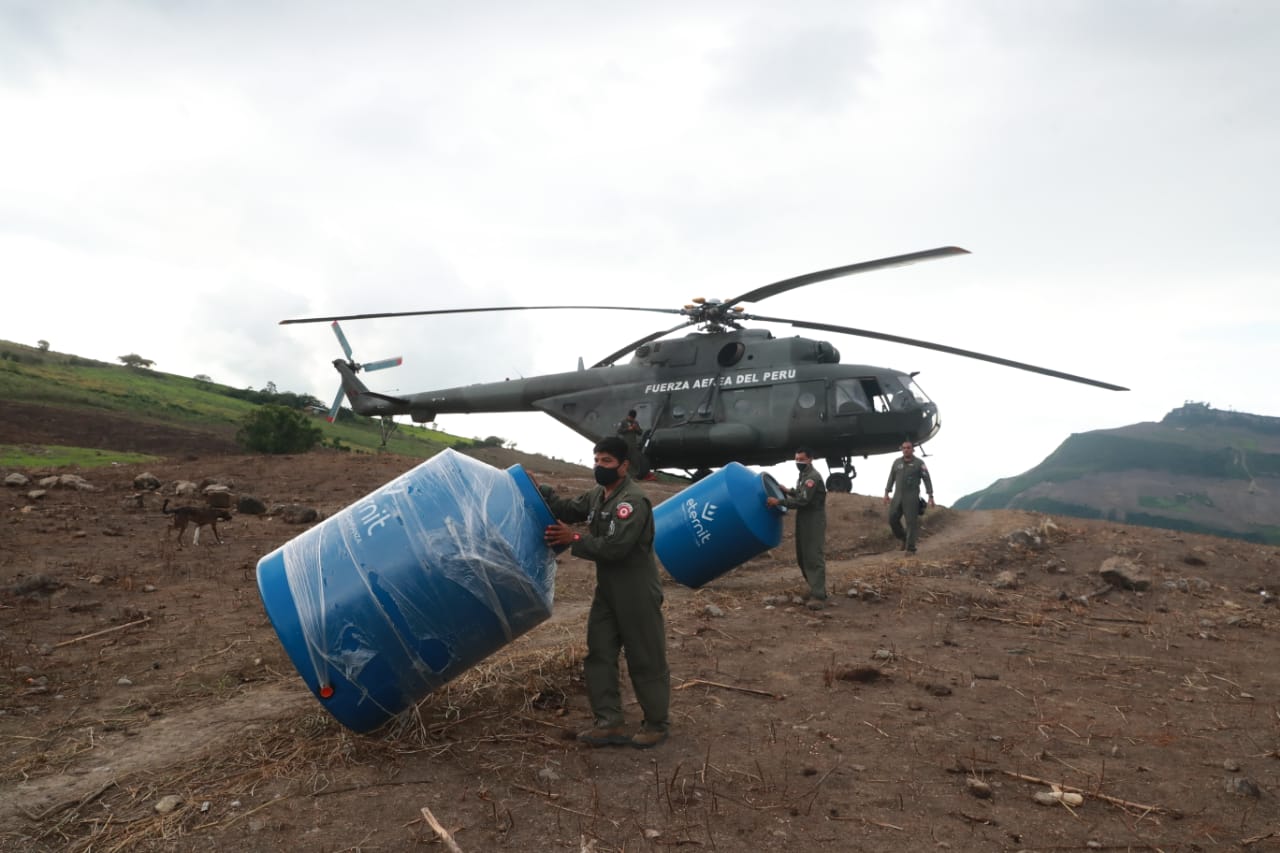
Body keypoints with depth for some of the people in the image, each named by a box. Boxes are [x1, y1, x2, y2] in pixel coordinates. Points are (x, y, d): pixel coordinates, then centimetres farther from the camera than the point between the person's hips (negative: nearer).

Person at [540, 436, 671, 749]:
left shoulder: (634, 501, -23)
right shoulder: (597, 495, 10)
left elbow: (615, 547, -29)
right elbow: (568, 509, 9)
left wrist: (574, 540, -23)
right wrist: (540, 491, -5)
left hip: (637, 595, -9)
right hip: (607, 591, 9)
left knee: (645, 660, 4)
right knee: (599, 655, 11)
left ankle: (657, 723, 21)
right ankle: (610, 723, 19)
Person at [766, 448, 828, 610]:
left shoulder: (813, 477, -17)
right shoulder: (804, 475, 16)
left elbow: (802, 500, -26)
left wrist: (779, 502, -27)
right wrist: (789, 491, 12)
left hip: (814, 522, -10)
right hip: (803, 521, 10)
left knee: (814, 557, -14)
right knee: (802, 557, 14)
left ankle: (818, 596, -16)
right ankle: (816, 588, 26)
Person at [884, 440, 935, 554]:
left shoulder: (919, 463, -3)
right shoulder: (897, 462, 8)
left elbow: (927, 480, -4)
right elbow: (891, 478, 13)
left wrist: (931, 497, -9)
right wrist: (886, 493, 8)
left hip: (912, 497, -4)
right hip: (897, 496, 4)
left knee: (911, 522, -5)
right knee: (892, 519, 0)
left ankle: (910, 548, 0)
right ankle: (904, 539, 23)